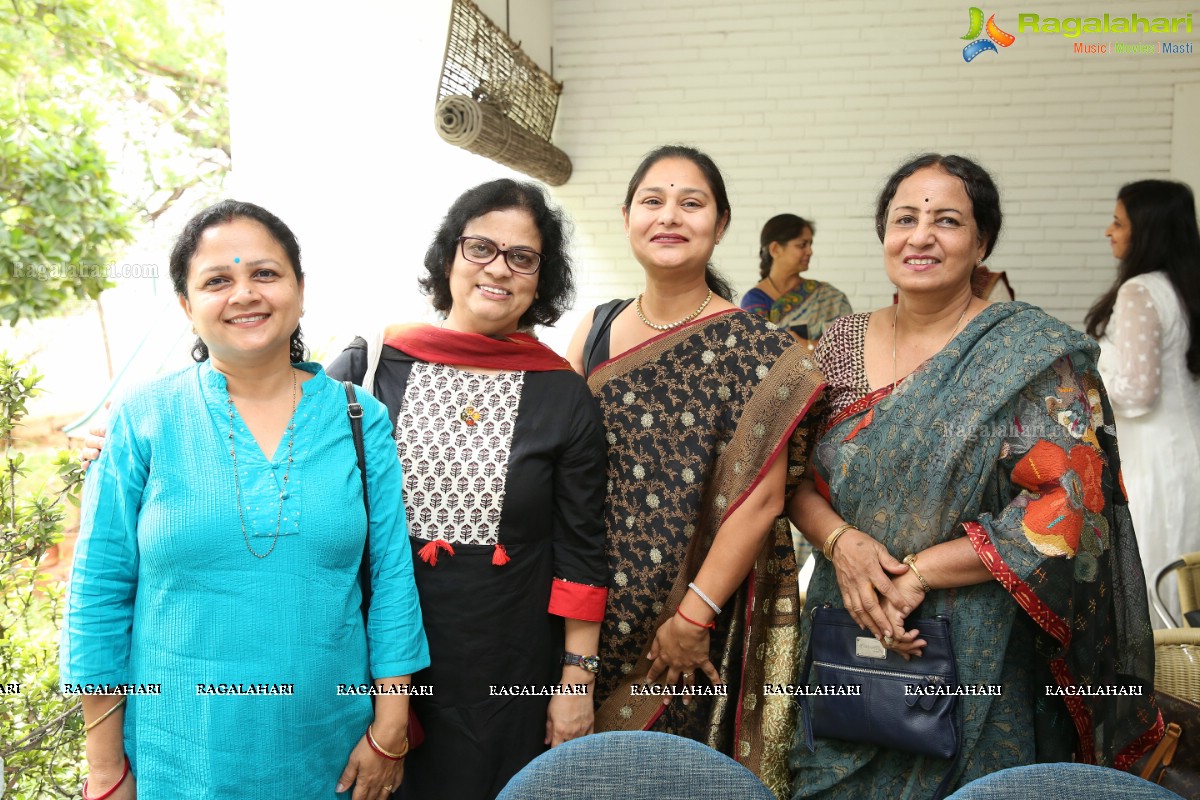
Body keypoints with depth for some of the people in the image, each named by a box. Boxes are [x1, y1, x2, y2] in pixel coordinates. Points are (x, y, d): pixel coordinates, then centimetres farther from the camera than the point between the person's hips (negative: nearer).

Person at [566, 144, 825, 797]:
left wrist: (692, 618, -15)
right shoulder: (595, 330, 3)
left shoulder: (752, 347, -10)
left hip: (699, 629, -3)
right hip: (594, 614, 4)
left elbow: (760, 498, -15)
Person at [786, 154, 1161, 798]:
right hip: (847, 630, 4)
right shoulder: (843, 343, 3)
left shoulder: (1033, 353, -9)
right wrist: (838, 539, -16)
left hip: (978, 658, -4)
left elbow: (1070, 503, -16)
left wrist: (916, 572, -18)